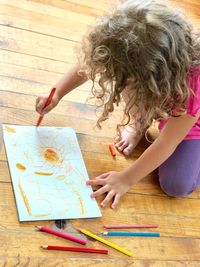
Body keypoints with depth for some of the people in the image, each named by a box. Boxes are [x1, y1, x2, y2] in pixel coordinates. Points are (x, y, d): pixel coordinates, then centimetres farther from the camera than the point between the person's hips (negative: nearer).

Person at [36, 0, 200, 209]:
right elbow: (88, 64, -14)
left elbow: (166, 144, -32)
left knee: (176, 186, -19)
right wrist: (57, 94, -13)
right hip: (162, 106, 5)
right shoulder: (136, 53, -33)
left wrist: (126, 179, -25)